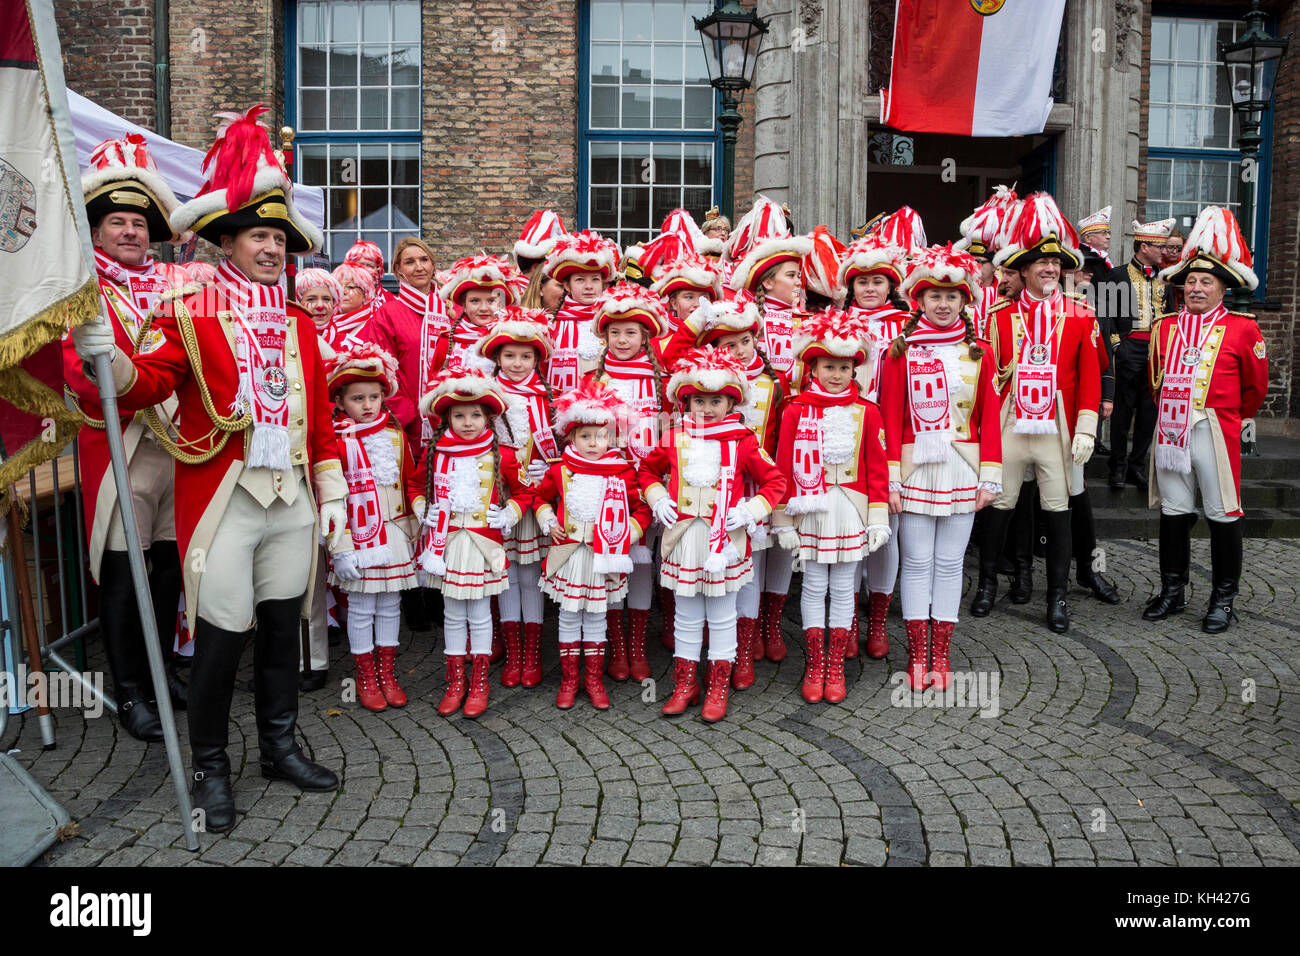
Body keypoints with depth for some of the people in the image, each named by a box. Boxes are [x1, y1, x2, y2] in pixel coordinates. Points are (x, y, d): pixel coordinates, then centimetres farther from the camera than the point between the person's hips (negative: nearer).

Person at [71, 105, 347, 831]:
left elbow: (320, 413, 12)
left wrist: (331, 491, 9)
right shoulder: (193, 315, -2)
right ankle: (211, 768, 17)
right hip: (224, 503, -4)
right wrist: (106, 357, -32)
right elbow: (149, 385, -11)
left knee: (283, 626, 13)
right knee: (223, 637, -1)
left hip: (292, 503, 5)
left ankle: (281, 746, 29)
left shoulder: (300, 324, 12)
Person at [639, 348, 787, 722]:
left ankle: (718, 689, 20)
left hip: (725, 540, -2)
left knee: (722, 616, 8)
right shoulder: (674, 440, 3)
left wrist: (750, 511, -11)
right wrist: (657, 499, 4)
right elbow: (647, 469, 19)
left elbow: (775, 481, -1)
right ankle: (685, 684, 24)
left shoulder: (742, 442, -4)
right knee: (687, 616, 12)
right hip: (684, 537, 2)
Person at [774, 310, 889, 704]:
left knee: (843, 588, 9)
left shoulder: (866, 412, 2)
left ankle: (836, 665, 20)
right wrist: (782, 520, -4)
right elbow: (783, 466, -1)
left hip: (851, 513, 1)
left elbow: (876, 468, 4)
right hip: (810, 512, -1)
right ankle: (815, 664, 19)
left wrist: (878, 518, 0)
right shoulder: (796, 411, -2)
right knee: (814, 587, 8)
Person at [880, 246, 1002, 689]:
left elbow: (990, 419, 5)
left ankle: (941, 655, 16)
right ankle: (917, 656, 11)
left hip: (961, 470, 2)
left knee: (949, 563, 7)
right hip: (916, 468, -1)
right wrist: (890, 478, -7)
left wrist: (990, 477, -1)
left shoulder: (979, 354, 6)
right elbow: (890, 418, -2)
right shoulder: (901, 352, 1)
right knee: (917, 563, 3)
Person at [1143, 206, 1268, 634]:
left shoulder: (1242, 329, -2)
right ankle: (1172, 590, 22)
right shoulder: (1165, 326, 8)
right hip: (1169, 430, 3)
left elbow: (1256, 387, 9)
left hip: (1215, 432, -3)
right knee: (1173, 512, 10)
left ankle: (1223, 598, 14)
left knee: (1223, 514, 2)